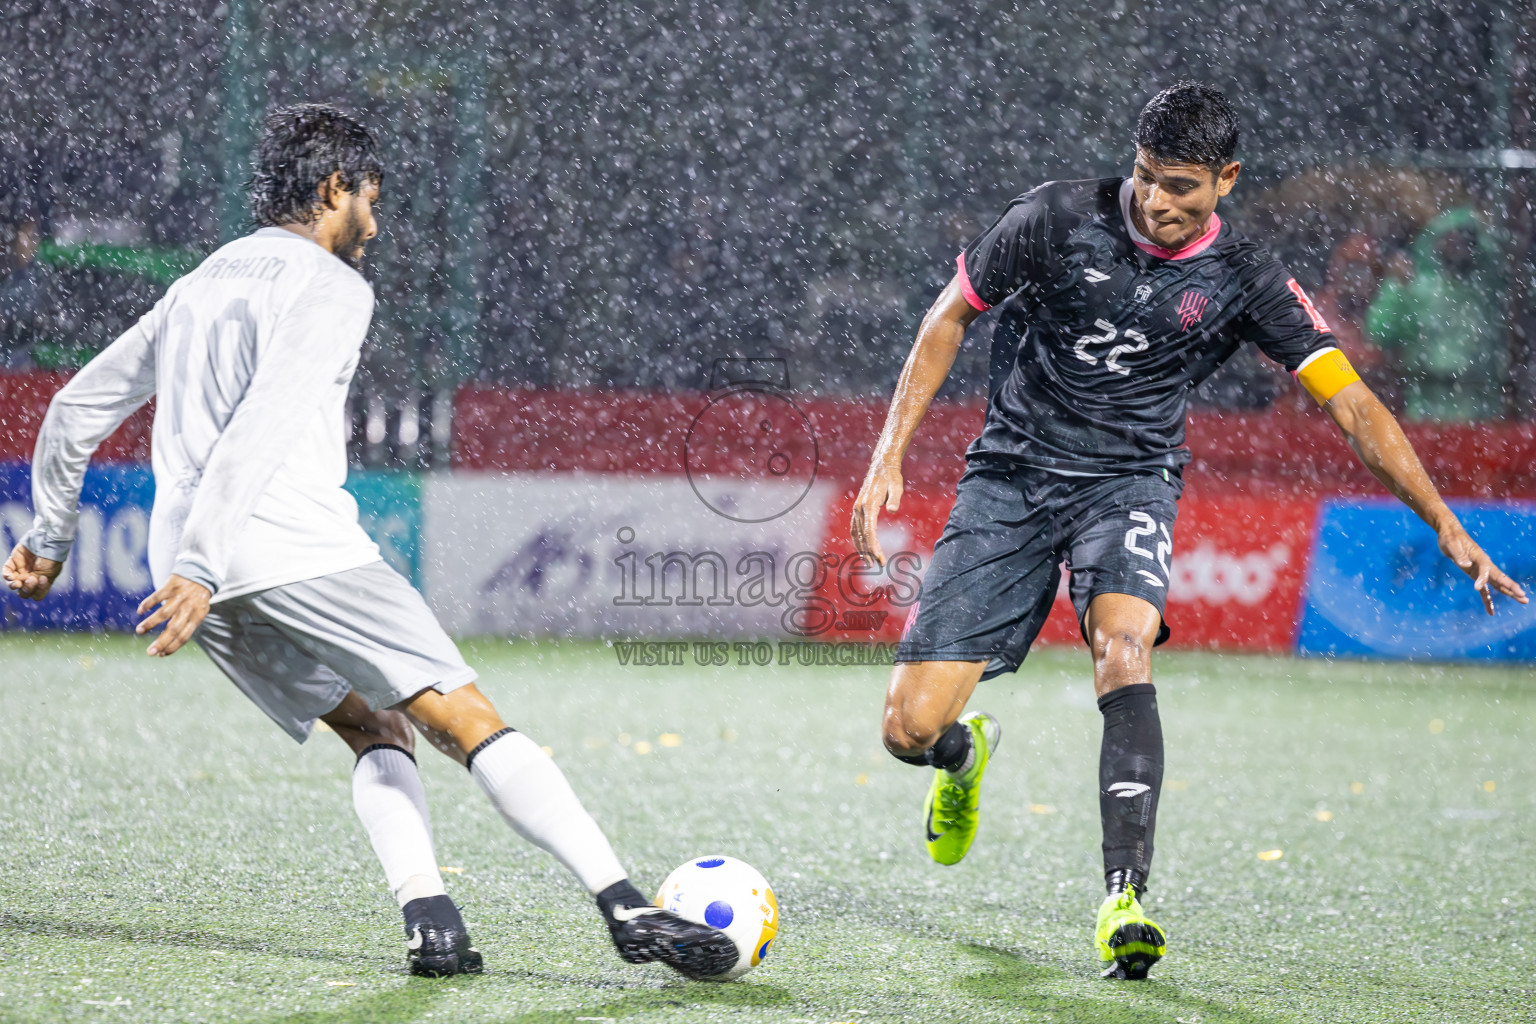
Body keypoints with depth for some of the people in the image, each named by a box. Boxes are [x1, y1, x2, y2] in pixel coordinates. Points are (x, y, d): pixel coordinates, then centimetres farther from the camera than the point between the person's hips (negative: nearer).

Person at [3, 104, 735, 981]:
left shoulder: (199, 286, 26)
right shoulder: (329, 286, 1)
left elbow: (76, 410, 30)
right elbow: (264, 427, -15)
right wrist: (202, 566, -22)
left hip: (197, 572, 8)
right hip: (296, 551, -8)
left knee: (376, 729, 16)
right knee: (471, 720, -8)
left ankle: (429, 919, -6)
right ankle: (628, 910, -16)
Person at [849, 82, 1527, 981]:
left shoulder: (1243, 280, -7)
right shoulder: (1057, 219, -9)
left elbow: (1353, 404, -8)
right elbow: (950, 318, 4)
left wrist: (1446, 525, -16)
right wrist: (890, 455, -3)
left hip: (1130, 480, 0)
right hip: (1012, 475, 0)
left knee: (1123, 648, -34)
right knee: (911, 729, -9)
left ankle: (1125, 901, -37)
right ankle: (966, 751, 32)